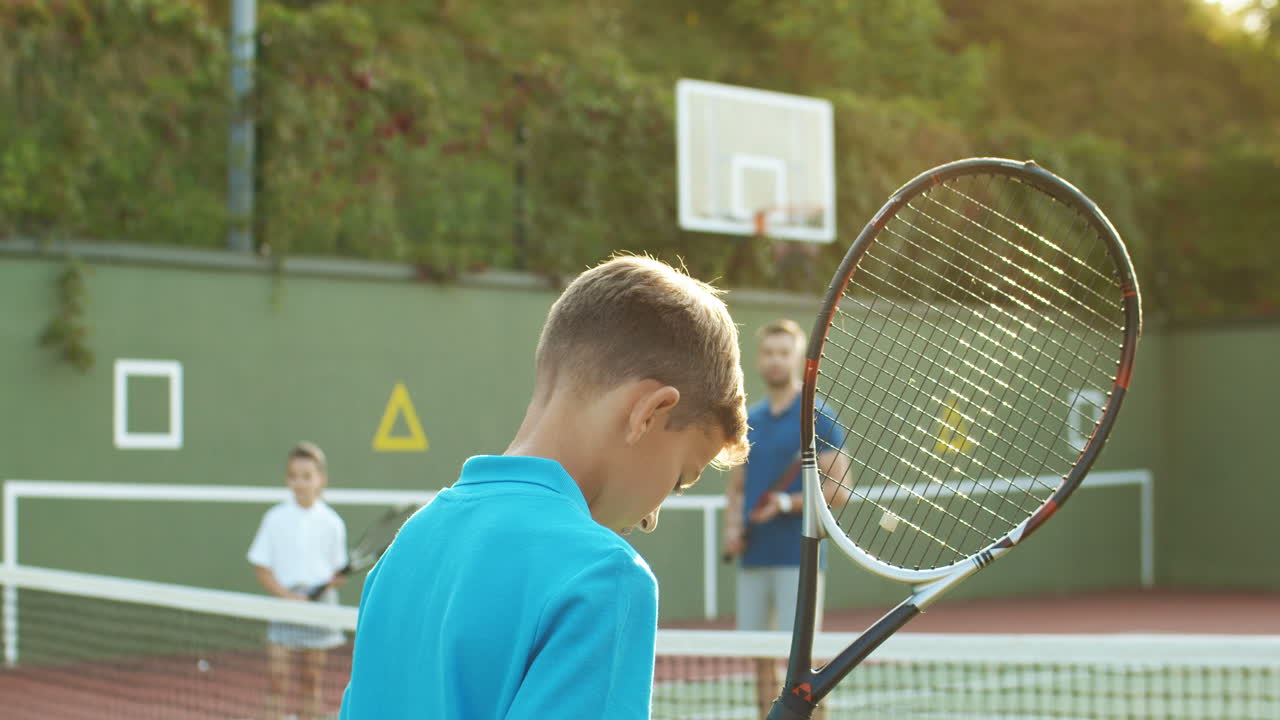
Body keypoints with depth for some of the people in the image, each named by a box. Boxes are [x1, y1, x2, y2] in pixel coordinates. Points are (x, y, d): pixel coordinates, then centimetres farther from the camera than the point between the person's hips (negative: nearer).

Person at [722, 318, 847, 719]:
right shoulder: (749, 420, 14)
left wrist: (787, 504, -20)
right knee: (760, 656, 8)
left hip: (798, 555, -6)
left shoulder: (817, 419, -3)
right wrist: (732, 528, 1)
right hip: (753, 557, 6)